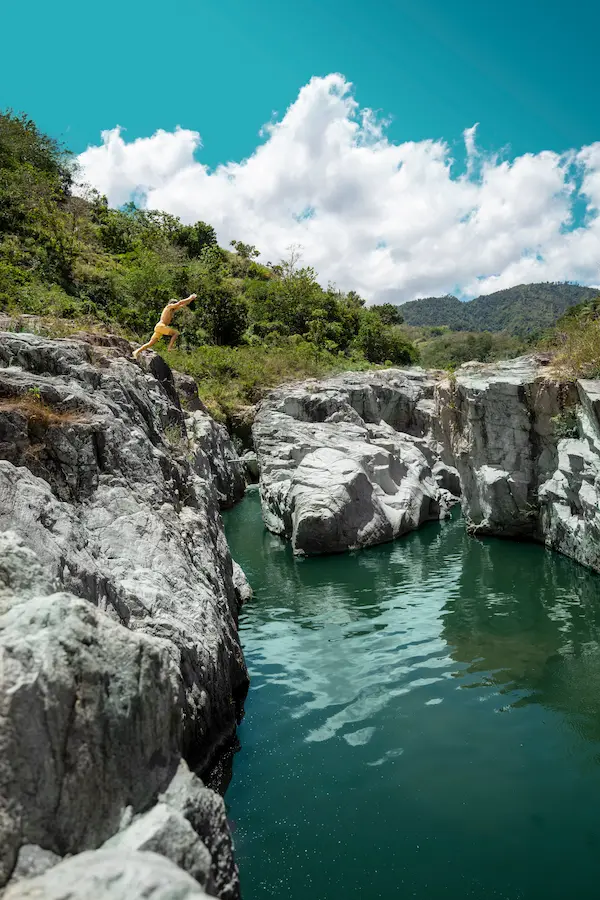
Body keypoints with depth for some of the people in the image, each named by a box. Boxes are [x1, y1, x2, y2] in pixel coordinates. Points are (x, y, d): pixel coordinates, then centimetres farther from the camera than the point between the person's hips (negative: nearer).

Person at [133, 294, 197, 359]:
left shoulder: (172, 309, 24)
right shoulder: (169, 306, 1)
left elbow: (182, 305, 30)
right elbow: (180, 303, -6)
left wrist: (190, 299, 28)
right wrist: (189, 298, 5)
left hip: (159, 327, 9)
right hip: (160, 326, -9)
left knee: (151, 343, 4)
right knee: (176, 333, -9)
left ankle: (137, 351, 1)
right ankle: (170, 347, -17)